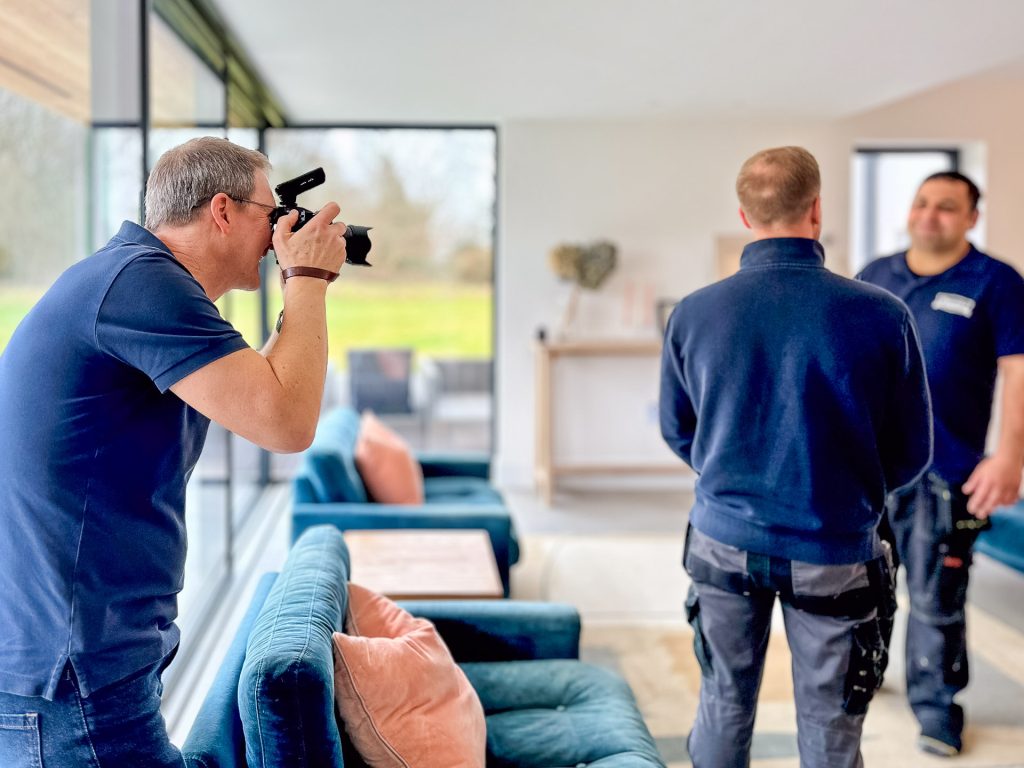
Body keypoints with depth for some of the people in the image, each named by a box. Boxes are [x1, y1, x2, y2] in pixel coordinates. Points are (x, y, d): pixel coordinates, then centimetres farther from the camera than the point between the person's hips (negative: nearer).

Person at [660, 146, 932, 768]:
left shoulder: (692, 314, -8)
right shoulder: (881, 316, -16)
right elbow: (911, 454, -5)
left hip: (724, 544, 3)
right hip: (834, 554, -2)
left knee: (724, 705, 19)